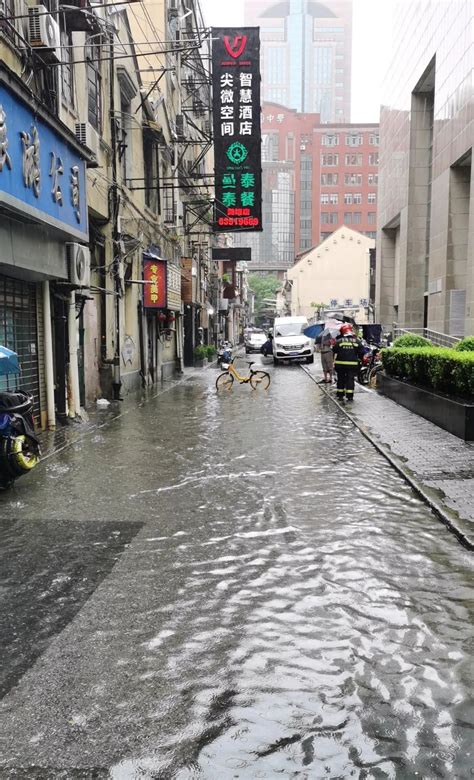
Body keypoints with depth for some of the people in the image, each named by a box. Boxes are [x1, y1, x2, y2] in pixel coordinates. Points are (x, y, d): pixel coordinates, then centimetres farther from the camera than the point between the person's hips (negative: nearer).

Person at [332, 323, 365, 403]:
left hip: (340, 364, 0)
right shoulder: (357, 341, 0)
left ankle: (340, 395, 15)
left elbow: (334, 351, 0)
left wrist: (334, 361, 12)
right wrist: (360, 359, 18)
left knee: (341, 379, 11)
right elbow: (361, 353, 3)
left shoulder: (339, 341, -3)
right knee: (350, 380, 4)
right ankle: (349, 396, 1)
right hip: (352, 364, 0)